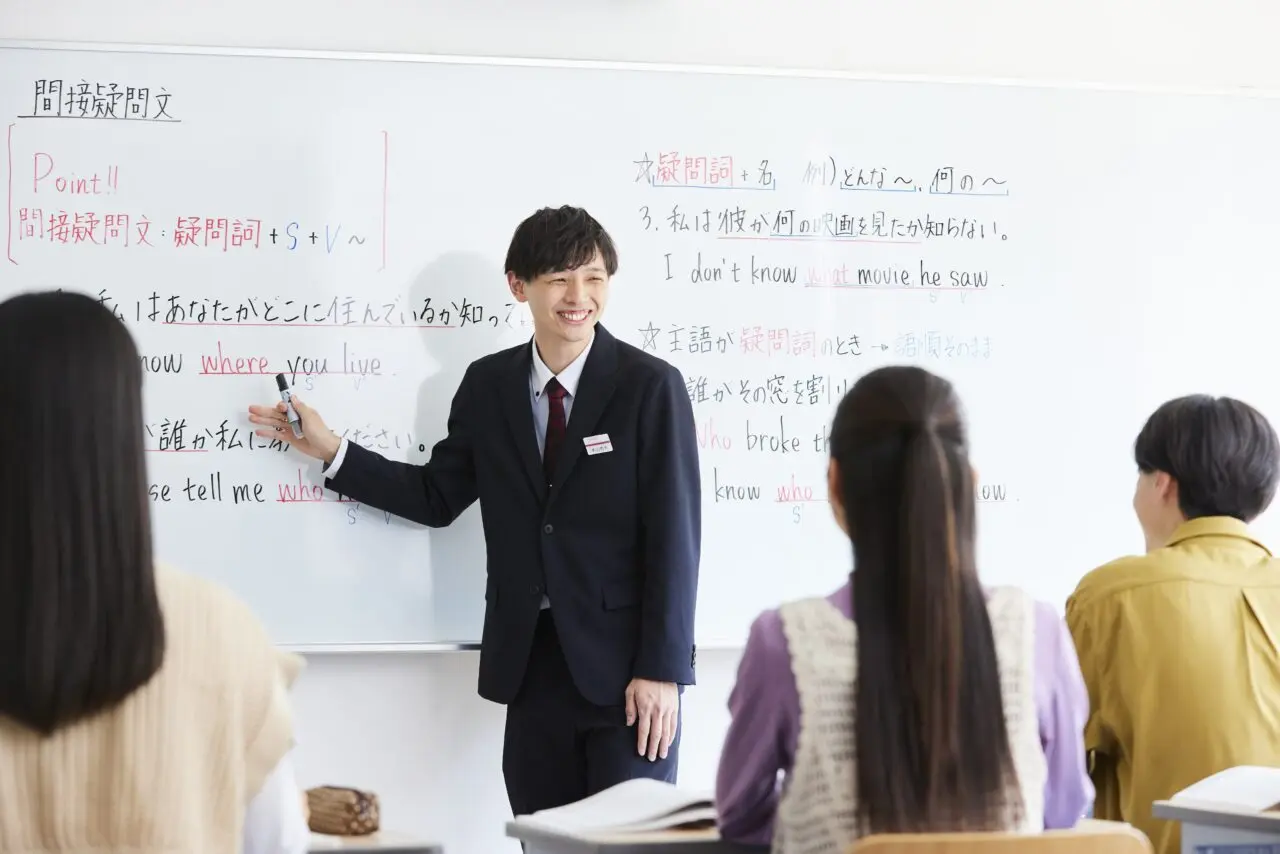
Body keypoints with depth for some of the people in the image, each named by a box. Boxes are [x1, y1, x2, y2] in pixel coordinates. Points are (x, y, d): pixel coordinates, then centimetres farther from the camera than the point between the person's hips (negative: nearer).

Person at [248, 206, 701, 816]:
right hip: (532, 664, 4)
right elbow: (437, 497, 15)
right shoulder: (488, 385, 8)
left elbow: (674, 534, -9)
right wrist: (331, 451, 6)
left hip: (623, 664, -4)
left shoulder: (650, 386, -6)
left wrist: (661, 671, -13)